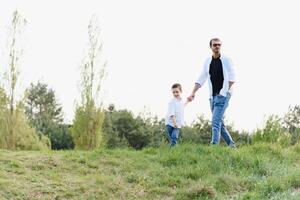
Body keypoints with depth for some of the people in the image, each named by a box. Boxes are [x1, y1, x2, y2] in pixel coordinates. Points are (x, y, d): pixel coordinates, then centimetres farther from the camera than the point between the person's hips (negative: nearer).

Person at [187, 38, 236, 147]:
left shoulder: (226, 60, -3)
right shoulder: (208, 61, 10)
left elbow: (232, 78, -5)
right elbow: (201, 79, 12)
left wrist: (225, 91, -14)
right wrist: (193, 93, 5)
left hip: (223, 95, -6)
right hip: (213, 96, 6)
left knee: (216, 122, -16)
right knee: (219, 122, 9)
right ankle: (231, 144, 21)